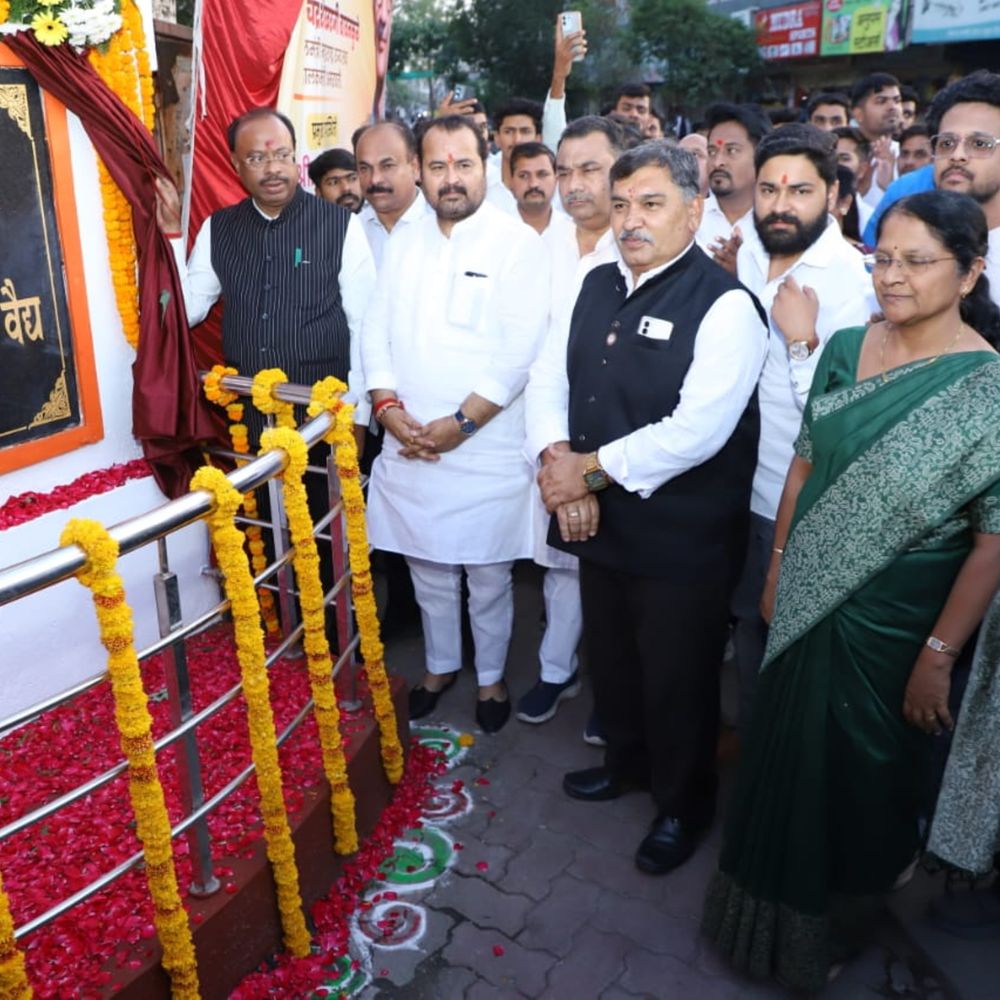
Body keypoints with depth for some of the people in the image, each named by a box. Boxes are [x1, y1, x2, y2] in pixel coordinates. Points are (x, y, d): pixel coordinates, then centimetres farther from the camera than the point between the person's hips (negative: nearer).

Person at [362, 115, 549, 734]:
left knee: (488, 576, 9)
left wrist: (461, 424, -16)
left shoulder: (518, 243, -6)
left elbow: (520, 351, -14)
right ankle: (441, 666, 39)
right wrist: (388, 407, -8)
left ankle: (492, 677, 31)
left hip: (486, 448, -4)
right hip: (408, 445, 4)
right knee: (428, 570, 17)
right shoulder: (404, 243, 10)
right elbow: (377, 333, 8)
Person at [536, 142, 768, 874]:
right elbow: (559, 381, 7)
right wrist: (559, 461, -11)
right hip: (601, 520, 7)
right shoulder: (598, 284, 6)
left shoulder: (724, 305, -17)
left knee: (676, 678, 11)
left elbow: (696, 431, -26)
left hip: (681, 539, -6)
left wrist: (589, 469, -19)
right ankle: (629, 761, 52)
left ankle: (684, 804, 39)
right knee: (609, 657, 24)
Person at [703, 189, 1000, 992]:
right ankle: (780, 904, 48)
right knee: (789, 754, 20)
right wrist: (778, 567, 8)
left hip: (895, 622, -4)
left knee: (860, 771, 16)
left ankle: (833, 917, 46)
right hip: (809, 600, 5)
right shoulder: (846, 349, -2)